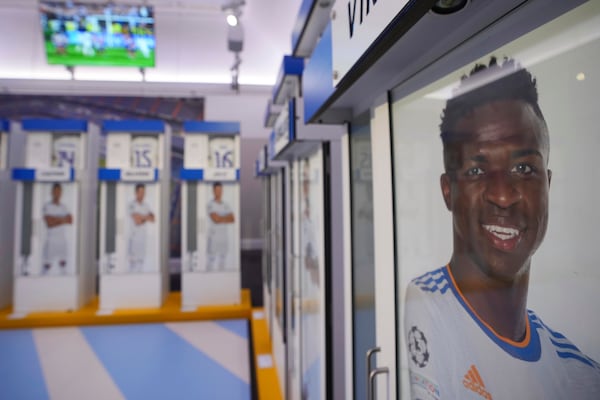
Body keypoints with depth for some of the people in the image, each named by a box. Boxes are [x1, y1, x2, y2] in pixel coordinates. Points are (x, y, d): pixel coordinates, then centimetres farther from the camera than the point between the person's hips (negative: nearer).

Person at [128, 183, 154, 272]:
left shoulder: (146, 205, 11)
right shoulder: (132, 205, -11)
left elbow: (152, 219, 1)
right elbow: (137, 220, -19)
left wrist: (142, 218, -15)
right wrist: (146, 217, -5)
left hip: (143, 236, 7)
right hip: (134, 236, -7)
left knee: (142, 258, 11)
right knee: (133, 259, -4)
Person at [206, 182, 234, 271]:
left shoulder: (226, 205, 11)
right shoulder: (210, 205, -8)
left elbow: (233, 219, -1)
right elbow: (215, 219, -20)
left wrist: (220, 219, -12)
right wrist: (226, 218, -5)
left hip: (224, 237, 6)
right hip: (213, 237, -6)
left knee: (222, 262, 12)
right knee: (211, 262, -4)